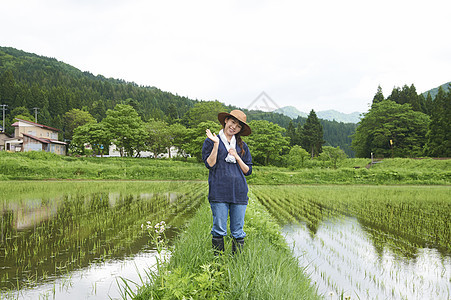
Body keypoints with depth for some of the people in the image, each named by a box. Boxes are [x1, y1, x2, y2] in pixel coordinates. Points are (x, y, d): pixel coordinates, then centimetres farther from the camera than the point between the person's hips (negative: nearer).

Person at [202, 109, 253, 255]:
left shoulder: (242, 146, 16)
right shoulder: (211, 142, 7)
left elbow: (248, 171, 13)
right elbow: (210, 164, -5)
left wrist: (237, 157, -1)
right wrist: (216, 144, -11)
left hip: (239, 192, 3)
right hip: (219, 192, -3)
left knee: (238, 231, 4)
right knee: (219, 230, -4)